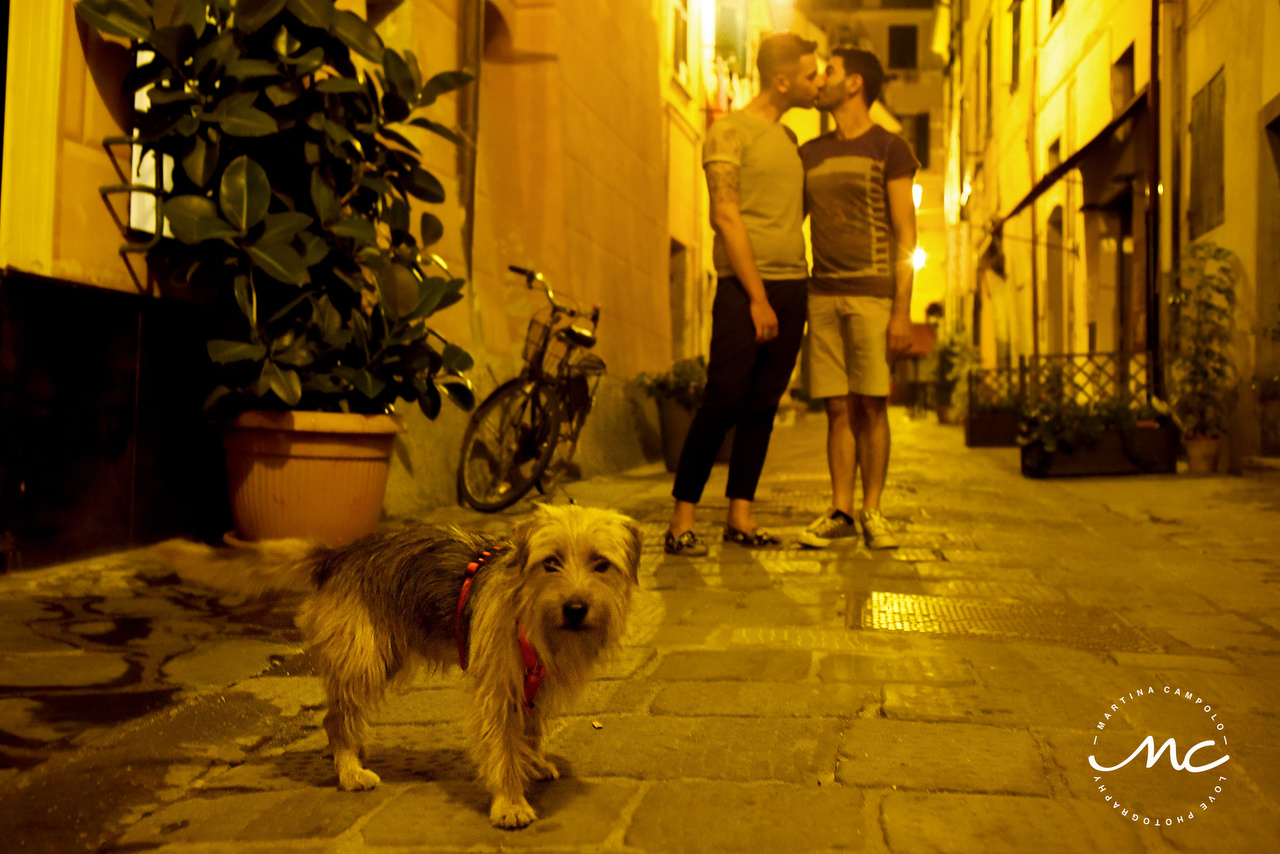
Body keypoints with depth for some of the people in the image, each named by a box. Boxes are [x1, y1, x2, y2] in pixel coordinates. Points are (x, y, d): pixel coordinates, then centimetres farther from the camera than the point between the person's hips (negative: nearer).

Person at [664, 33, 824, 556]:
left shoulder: (790, 137, 20)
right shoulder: (729, 131, -2)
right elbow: (727, 217, -10)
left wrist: (797, 291, 12)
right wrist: (757, 296, -15)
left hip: (792, 286, 7)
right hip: (746, 288, -7)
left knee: (763, 407, 6)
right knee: (723, 403, -9)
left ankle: (740, 517, 11)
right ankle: (682, 520, -3)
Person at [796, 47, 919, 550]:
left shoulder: (889, 149, 1)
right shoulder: (809, 154, 16)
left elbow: (906, 235, -3)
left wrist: (903, 311, -10)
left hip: (873, 294, -4)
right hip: (823, 295, 4)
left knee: (871, 406, -3)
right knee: (838, 407, 3)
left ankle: (872, 512, 5)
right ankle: (840, 511, 7)